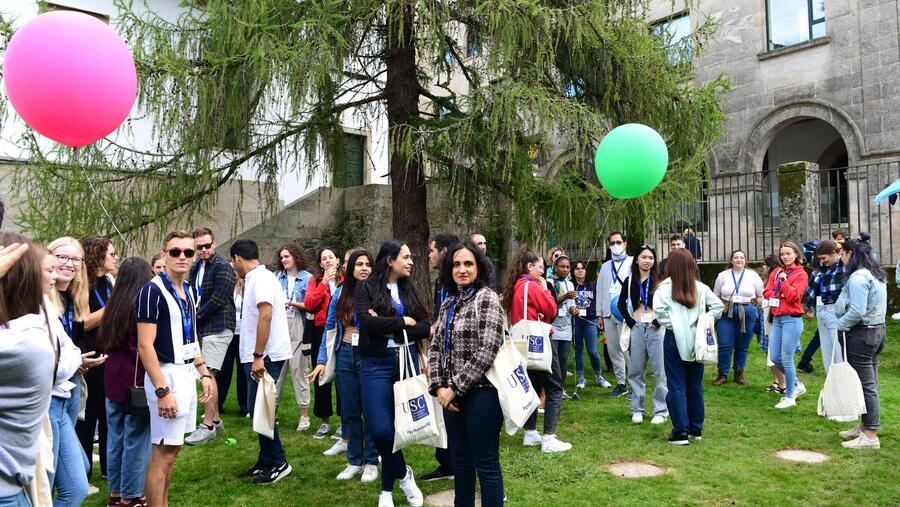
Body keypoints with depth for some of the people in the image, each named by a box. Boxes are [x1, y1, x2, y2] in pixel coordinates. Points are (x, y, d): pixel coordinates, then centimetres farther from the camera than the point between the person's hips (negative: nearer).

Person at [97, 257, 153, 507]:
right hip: (137, 379, -7)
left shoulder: (113, 304, 4)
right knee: (136, 440, 4)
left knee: (115, 437, 15)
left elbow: (103, 341, 15)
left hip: (113, 379, 7)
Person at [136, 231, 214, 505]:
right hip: (167, 375, -8)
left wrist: (204, 373, 14)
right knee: (163, 454, -2)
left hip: (187, 374, 8)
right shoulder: (153, 290, -15)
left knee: (172, 449, 16)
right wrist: (162, 391, -22)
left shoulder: (189, 290, 10)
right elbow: (145, 346, -19)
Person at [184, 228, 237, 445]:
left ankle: (208, 425, -5)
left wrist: (196, 316, -10)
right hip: (201, 327, 9)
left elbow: (218, 300, -17)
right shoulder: (195, 268, 15)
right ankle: (215, 419, 24)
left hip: (218, 327, -9)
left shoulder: (222, 267, -11)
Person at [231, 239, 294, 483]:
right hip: (259, 355, 10)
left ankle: (278, 463, 5)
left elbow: (265, 316, -23)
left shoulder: (260, 278, -14)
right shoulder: (258, 277, 16)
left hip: (266, 356, -10)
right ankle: (266, 461, 22)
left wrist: (258, 356, -24)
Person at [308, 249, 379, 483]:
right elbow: (330, 328, 9)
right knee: (349, 410, 11)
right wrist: (322, 360, 6)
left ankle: (371, 462, 19)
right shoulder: (340, 293, 5)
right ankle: (354, 461, 24)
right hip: (345, 355, 4)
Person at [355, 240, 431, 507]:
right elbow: (366, 321, -18)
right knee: (382, 430, -11)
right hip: (376, 364, -4)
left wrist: (388, 326, -12)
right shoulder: (368, 288, -2)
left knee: (399, 426, 8)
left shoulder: (411, 291, 10)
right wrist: (402, 322, -10)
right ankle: (403, 474, 17)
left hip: (407, 361, 4)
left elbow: (426, 327, -1)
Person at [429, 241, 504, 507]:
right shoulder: (448, 303, 11)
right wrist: (439, 386, -3)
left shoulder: (487, 298, -9)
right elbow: (436, 348, 11)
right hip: (452, 395, 7)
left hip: (481, 392, -6)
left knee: (486, 464, 3)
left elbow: (486, 352, -17)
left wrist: (456, 388, -14)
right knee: (460, 460, 17)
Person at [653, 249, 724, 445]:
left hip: (675, 339, -4)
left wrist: (670, 324, -8)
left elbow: (659, 310, -21)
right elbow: (718, 306, 1)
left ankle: (681, 432, 3)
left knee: (677, 386, 2)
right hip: (696, 339, 4)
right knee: (695, 385, 14)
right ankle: (696, 429, 24)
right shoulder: (700, 287, 2)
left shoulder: (665, 287, -9)